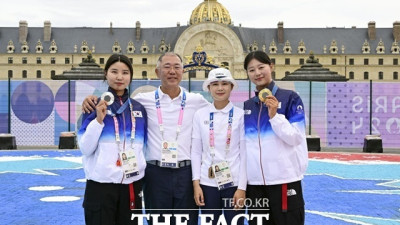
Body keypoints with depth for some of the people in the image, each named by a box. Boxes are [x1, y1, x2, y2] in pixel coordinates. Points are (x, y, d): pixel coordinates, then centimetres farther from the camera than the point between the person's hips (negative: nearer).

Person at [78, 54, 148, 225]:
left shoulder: (138, 108, 9)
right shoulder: (95, 106, -2)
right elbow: (85, 149, -6)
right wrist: (99, 119, -16)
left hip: (132, 186, 4)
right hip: (100, 186, -3)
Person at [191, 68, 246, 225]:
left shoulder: (240, 115, -3)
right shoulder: (200, 115, 2)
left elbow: (245, 153, -3)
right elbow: (196, 151, 5)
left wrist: (242, 187, -7)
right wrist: (196, 183, -1)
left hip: (234, 182, -1)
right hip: (207, 182, 2)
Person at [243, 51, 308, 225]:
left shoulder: (290, 98, -2)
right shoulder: (247, 106, 11)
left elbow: (295, 138, -8)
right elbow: (244, 142, 14)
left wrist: (274, 115, -19)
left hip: (284, 179, -4)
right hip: (255, 181, 5)